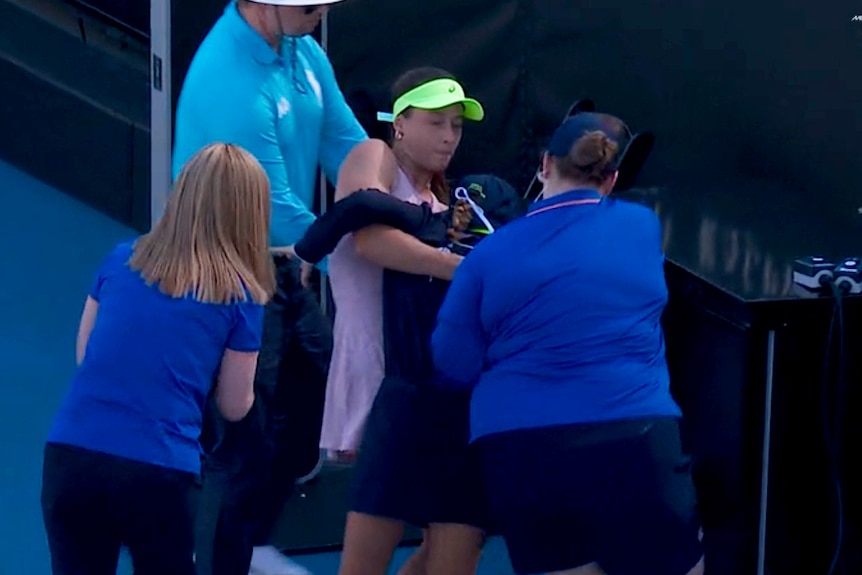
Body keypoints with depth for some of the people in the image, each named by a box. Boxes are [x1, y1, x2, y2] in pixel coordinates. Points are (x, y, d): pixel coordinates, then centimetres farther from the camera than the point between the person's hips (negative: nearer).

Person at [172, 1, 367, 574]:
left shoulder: (301, 48, -2)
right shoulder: (230, 81, -29)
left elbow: (347, 146, -1)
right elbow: (276, 208, -25)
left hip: (281, 264, 9)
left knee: (322, 397, 20)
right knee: (244, 440, -2)